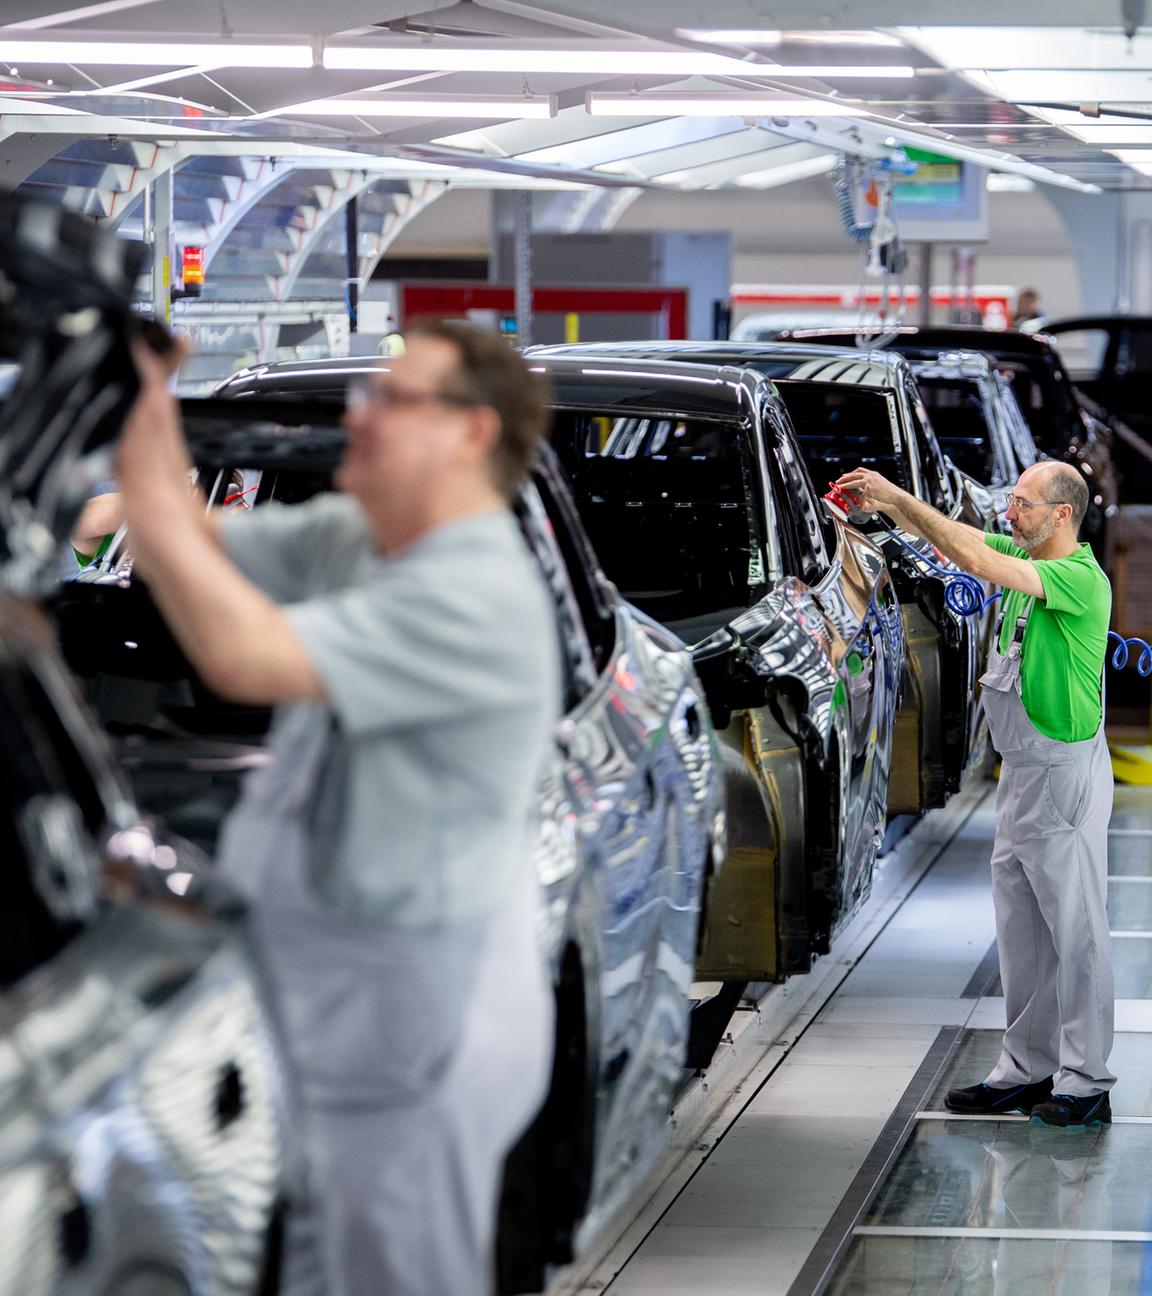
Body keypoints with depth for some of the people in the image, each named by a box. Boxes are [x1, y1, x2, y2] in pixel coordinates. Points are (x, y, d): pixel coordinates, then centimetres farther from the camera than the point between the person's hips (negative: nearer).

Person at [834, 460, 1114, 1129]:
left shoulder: (1083, 580, -20)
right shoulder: (1026, 561, 8)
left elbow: (977, 561, -28)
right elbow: (958, 539, 12)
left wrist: (897, 496, -25)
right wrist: (884, 503, -5)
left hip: (1066, 774, -10)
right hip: (1020, 772, 10)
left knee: (1077, 929, -4)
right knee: (1020, 925, 13)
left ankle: (1085, 1084, 0)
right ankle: (1029, 1068, 20)